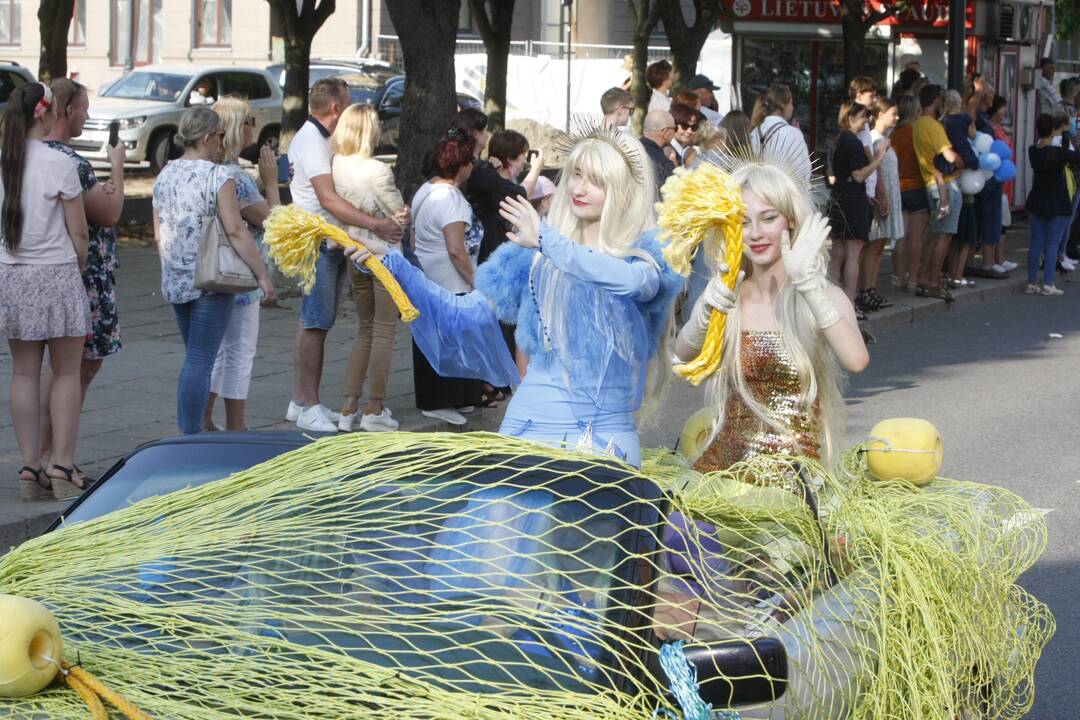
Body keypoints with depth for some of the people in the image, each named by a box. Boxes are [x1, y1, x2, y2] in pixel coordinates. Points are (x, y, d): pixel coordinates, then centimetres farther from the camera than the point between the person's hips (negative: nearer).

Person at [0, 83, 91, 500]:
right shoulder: (59, 164, -12)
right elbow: (79, 233, -8)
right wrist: (77, 269, 10)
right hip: (56, 274, -4)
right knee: (67, 374, 6)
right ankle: (62, 467, 3)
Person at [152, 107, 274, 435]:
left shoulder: (164, 176, 10)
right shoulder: (218, 177, -11)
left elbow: (159, 235, 15)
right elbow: (235, 230, -17)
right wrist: (263, 274, -13)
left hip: (174, 282, 7)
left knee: (195, 358, 18)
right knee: (200, 362, -5)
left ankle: (186, 431, 18)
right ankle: (191, 435, -6)